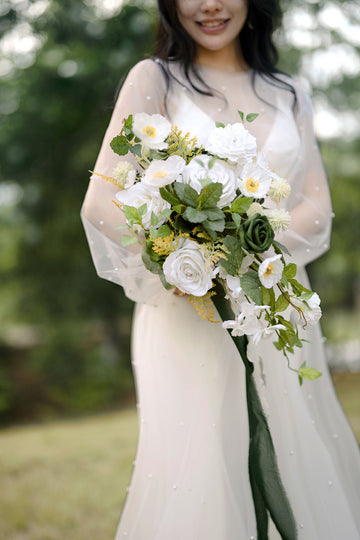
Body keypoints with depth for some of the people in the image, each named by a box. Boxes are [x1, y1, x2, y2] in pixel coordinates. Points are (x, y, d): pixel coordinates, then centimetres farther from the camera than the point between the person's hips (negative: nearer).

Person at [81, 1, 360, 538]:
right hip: (189, 317, -3)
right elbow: (102, 203, -6)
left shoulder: (289, 95, 15)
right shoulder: (154, 79, 3)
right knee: (200, 472, -6)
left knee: (297, 468, 5)